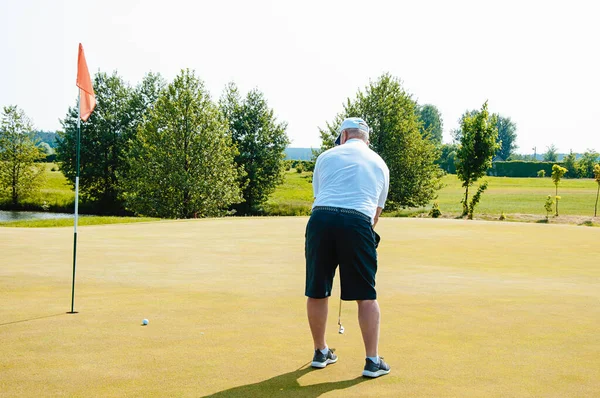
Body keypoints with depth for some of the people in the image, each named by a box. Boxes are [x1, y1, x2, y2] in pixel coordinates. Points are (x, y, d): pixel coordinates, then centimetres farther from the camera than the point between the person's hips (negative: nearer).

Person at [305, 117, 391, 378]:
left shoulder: (327, 156, 18)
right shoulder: (379, 163, 21)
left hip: (321, 219, 1)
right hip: (357, 223, 0)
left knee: (317, 292, 13)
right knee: (366, 296, 8)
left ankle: (320, 352, 26)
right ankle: (372, 361, 9)